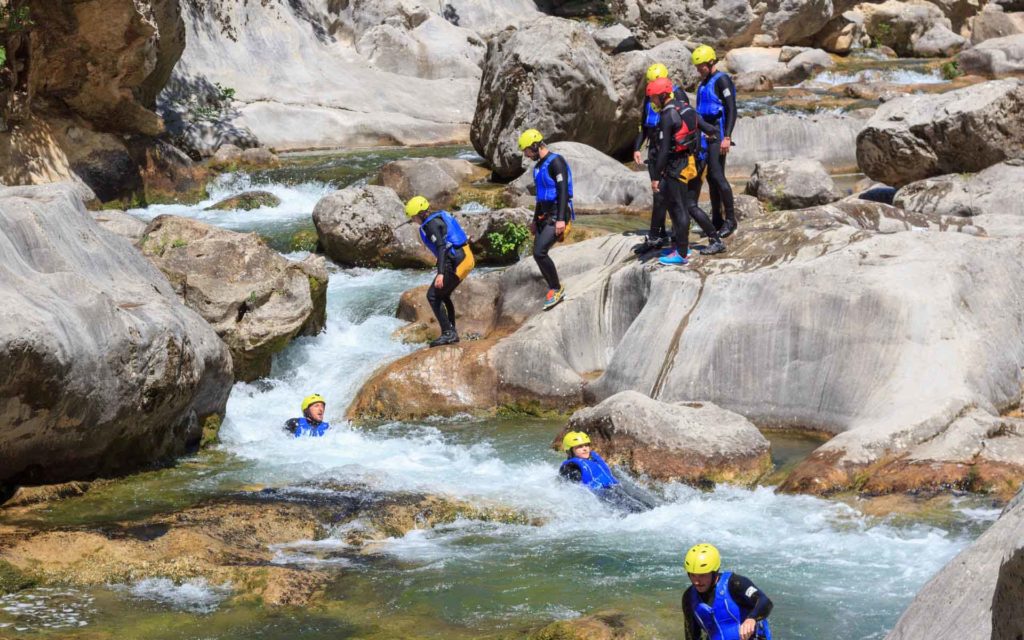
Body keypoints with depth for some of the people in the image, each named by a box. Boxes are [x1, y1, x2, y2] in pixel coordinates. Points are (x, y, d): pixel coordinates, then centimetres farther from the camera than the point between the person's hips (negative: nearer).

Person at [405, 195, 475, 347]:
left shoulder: (431, 224, -13)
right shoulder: (440, 217, 17)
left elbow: (441, 247, -23)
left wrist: (440, 273, -31)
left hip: (455, 261, -10)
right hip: (465, 257, 10)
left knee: (433, 295, -6)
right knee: (443, 295, 21)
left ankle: (448, 333, -10)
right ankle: (452, 333, 25)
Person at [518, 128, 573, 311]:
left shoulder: (556, 162, -14)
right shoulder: (539, 166, 16)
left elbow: (563, 191, -21)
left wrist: (561, 219, -27)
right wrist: (535, 220, 29)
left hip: (557, 217, -10)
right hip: (544, 216, 10)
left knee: (539, 252, -18)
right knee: (538, 254, 4)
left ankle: (556, 289, -4)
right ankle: (555, 290, 15)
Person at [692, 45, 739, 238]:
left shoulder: (722, 80, -11)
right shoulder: (704, 82, 16)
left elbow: (732, 110, -17)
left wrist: (727, 137, -23)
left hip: (718, 133, -9)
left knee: (717, 175, -13)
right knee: (710, 177, 8)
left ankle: (731, 220, -7)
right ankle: (716, 220, 13)